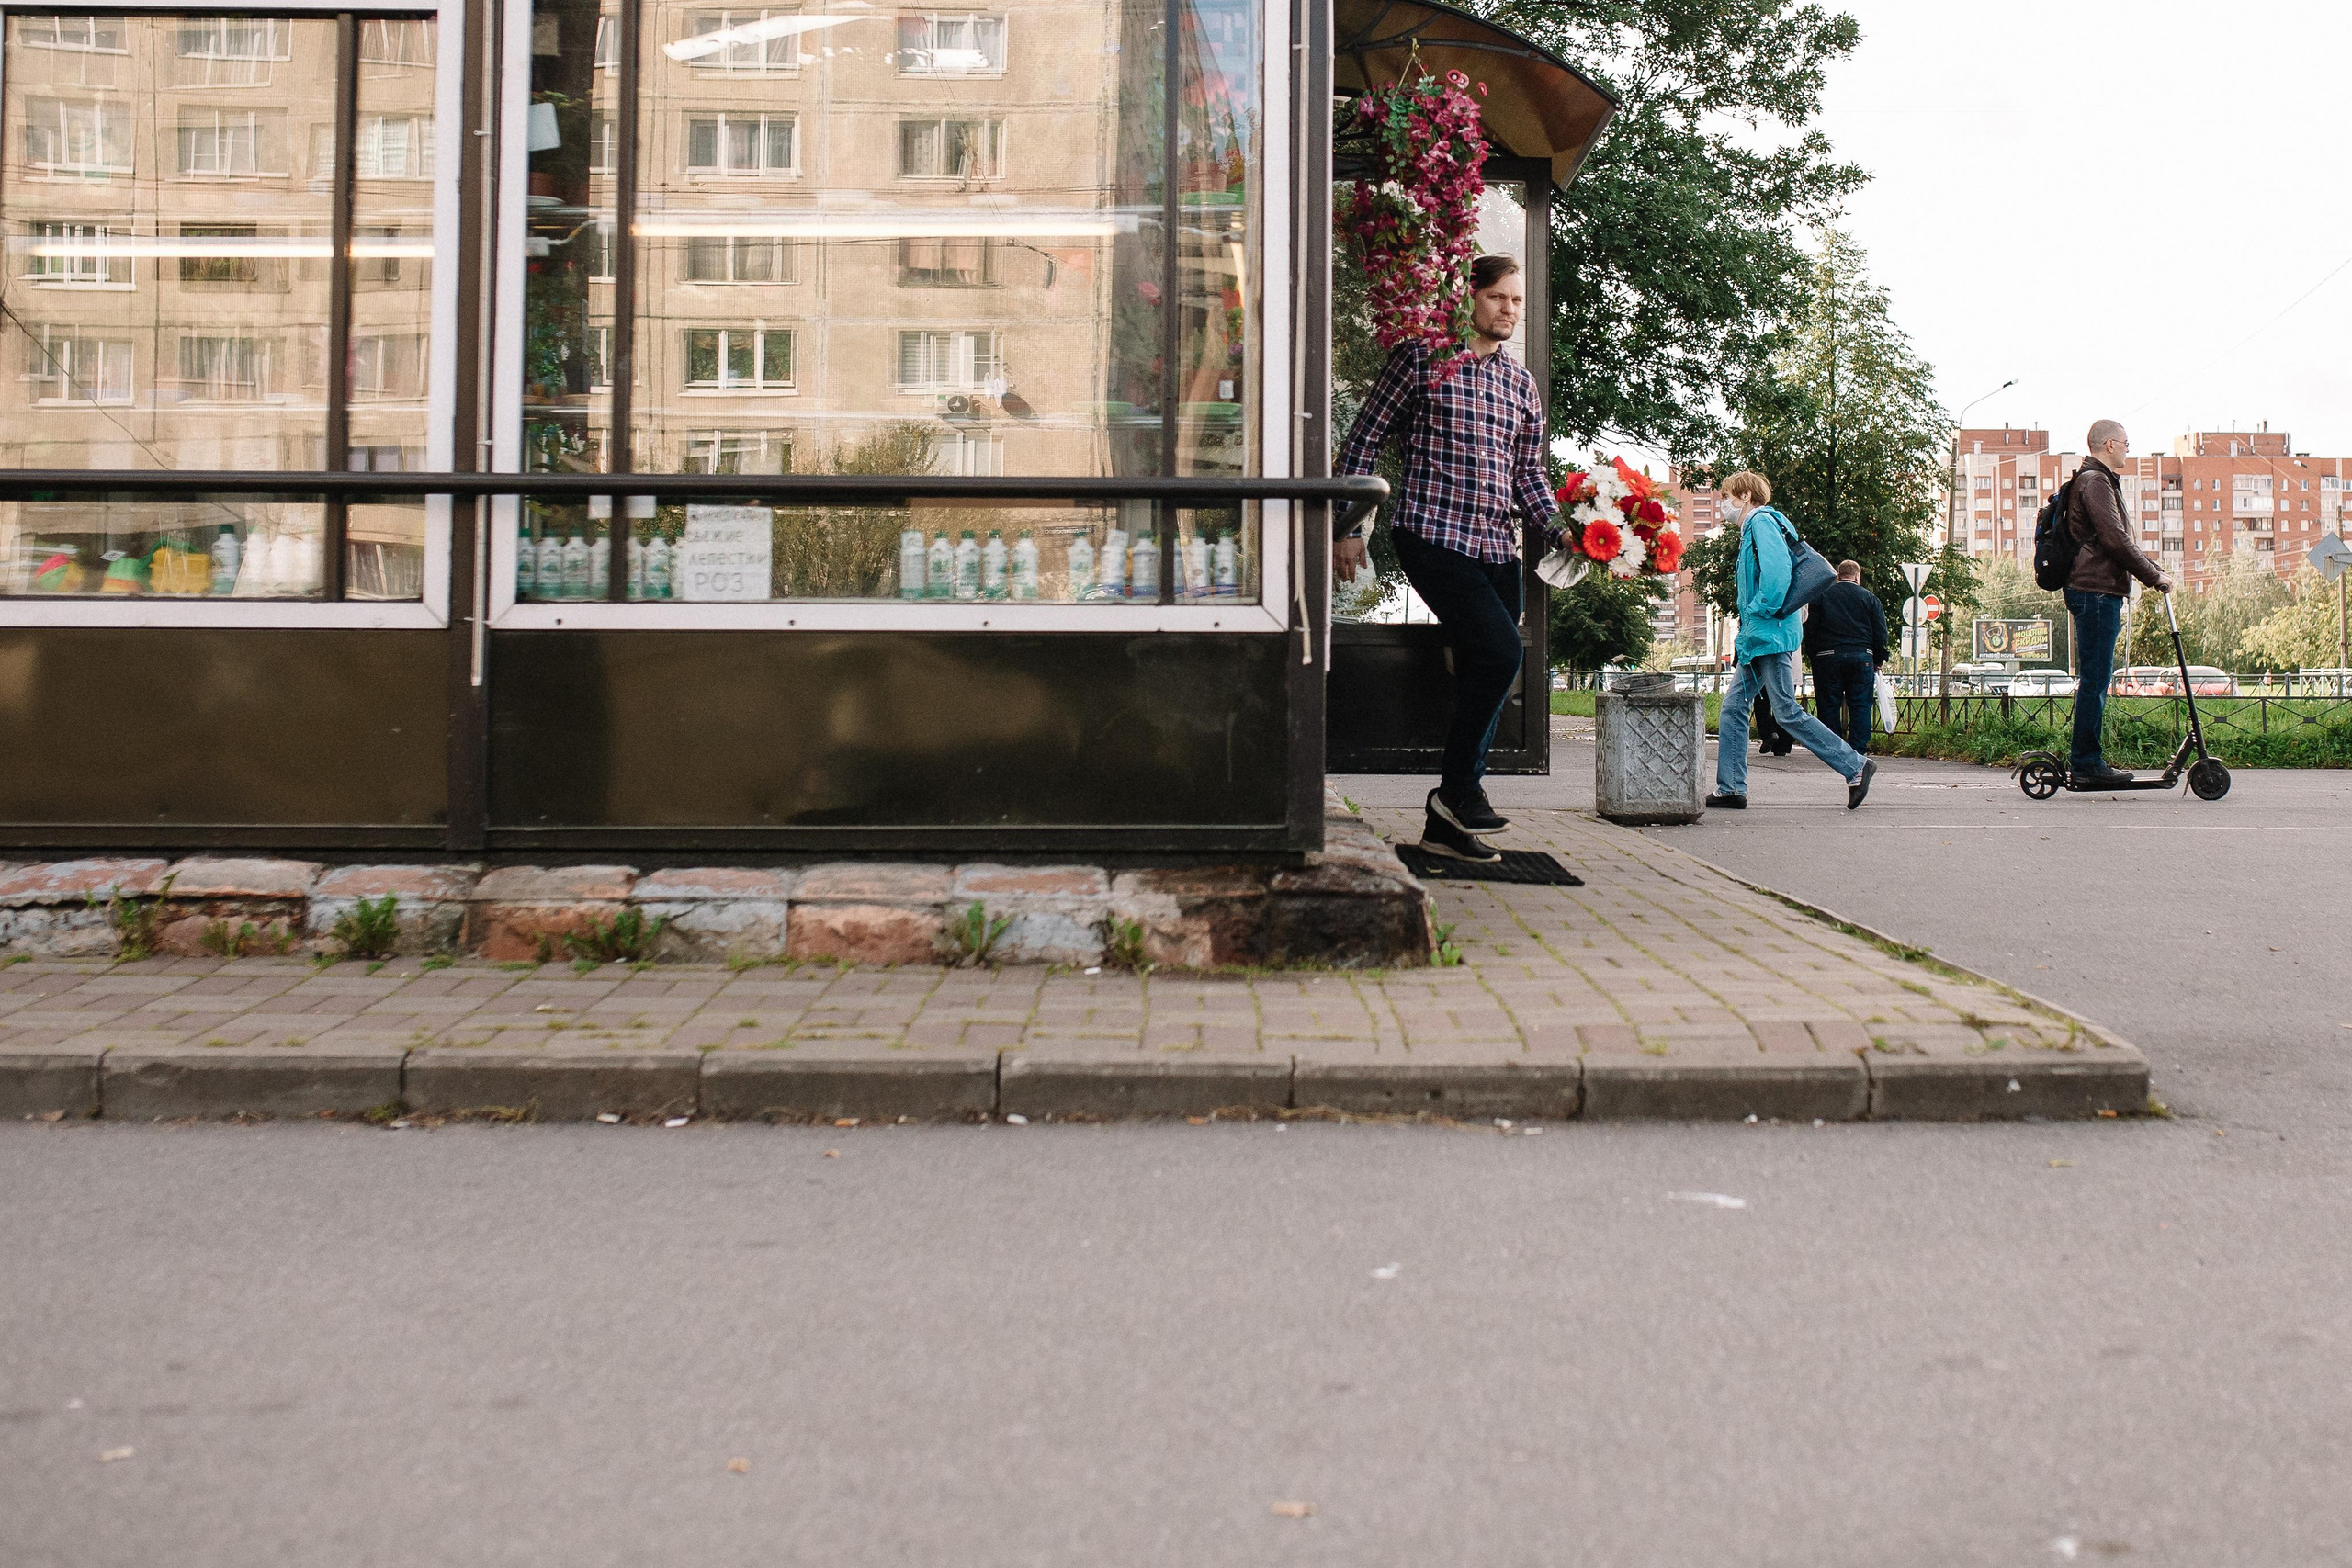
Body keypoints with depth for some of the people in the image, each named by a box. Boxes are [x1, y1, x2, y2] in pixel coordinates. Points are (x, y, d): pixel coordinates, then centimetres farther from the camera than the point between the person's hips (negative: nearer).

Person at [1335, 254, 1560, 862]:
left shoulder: (1522, 384, 17)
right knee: (1500, 651, -21)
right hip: (1432, 534, -7)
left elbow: (1528, 472, 19)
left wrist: (1555, 528, 0)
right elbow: (1364, 442, 1)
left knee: (1482, 679, 5)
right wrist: (1348, 527, -4)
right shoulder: (1420, 358, 1)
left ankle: (1446, 823, 14)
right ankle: (1457, 788, -4)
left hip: (1496, 547, 7)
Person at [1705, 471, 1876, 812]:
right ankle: (1730, 789, 7)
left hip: (1772, 634, -10)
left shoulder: (1762, 521, -9)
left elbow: (1776, 572, -23)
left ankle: (1856, 767, -2)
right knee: (1733, 708, 6)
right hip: (1757, 638, 10)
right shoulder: (1751, 529, 21)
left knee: (1788, 712, -8)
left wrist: (1758, 612, -18)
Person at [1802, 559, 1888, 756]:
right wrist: (1878, 662, 14)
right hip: (1862, 657, 1)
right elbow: (1881, 634, 7)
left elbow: (1810, 630, 3)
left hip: (1827, 657, 0)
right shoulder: (1870, 598, 8)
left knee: (1829, 705, 3)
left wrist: (1813, 658, 8)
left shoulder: (1821, 595, 6)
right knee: (1860, 706, 3)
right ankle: (1858, 749, -3)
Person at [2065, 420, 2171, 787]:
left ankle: (2086, 760, 15)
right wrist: (2154, 576, -10)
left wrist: (2153, 569, 16)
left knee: (2095, 678, 12)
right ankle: (2087, 763, -8)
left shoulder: (2101, 481, 24)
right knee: (2094, 679, -9)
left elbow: (2119, 540, 27)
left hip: (2098, 591, 11)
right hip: (2096, 591, -11)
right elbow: (2115, 541, -18)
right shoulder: (2095, 482, -11)